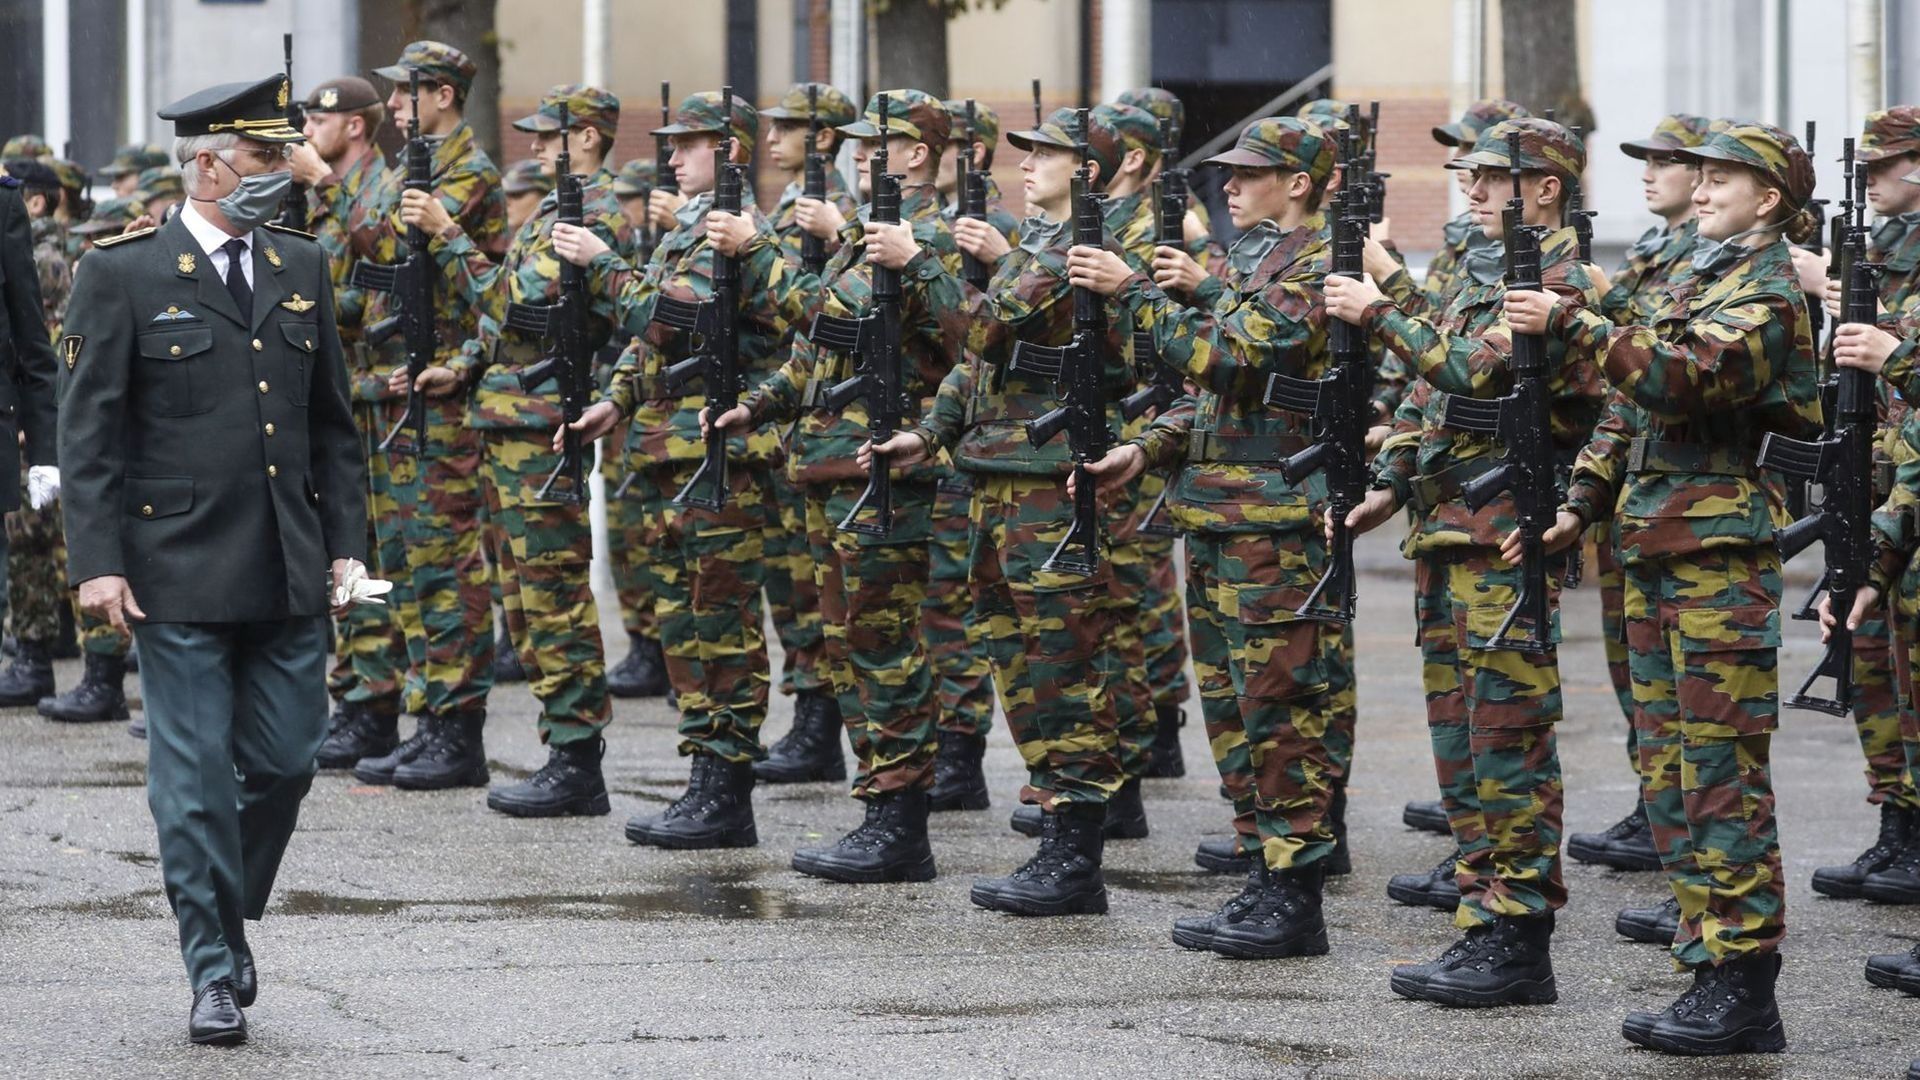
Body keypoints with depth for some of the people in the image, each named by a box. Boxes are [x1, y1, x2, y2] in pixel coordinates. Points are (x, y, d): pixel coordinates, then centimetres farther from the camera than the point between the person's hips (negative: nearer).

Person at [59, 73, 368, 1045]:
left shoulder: (301, 268, 12)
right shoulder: (122, 274, -4)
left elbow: (332, 421, 16)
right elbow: (87, 430, -5)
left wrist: (347, 545, 10)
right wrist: (98, 561, -11)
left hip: (289, 575, 5)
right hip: (179, 573, -4)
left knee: (284, 763, 5)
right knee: (195, 778, -1)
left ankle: (229, 917, 28)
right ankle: (215, 971, 8)